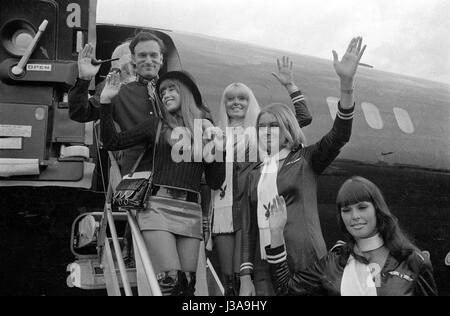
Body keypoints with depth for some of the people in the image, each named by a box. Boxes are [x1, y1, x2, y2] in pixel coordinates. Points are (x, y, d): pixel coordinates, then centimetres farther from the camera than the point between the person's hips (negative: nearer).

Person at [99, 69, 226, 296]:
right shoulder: (156, 124, 11)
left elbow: (215, 182, 10)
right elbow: (112, 142, 7)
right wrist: (106, 101, 1)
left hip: (190, 210, 2)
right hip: (158, 205, -2)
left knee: (188, 283, 0)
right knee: (169, 280, -16)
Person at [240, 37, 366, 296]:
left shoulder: (306, 160, 3)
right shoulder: (255, 174, 14)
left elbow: (339, 136, -14)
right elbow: (249, 227, 13)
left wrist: (347, 83, -26)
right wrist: (245, 276, 6)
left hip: (305, 263, -3)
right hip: (266, 267, 4)